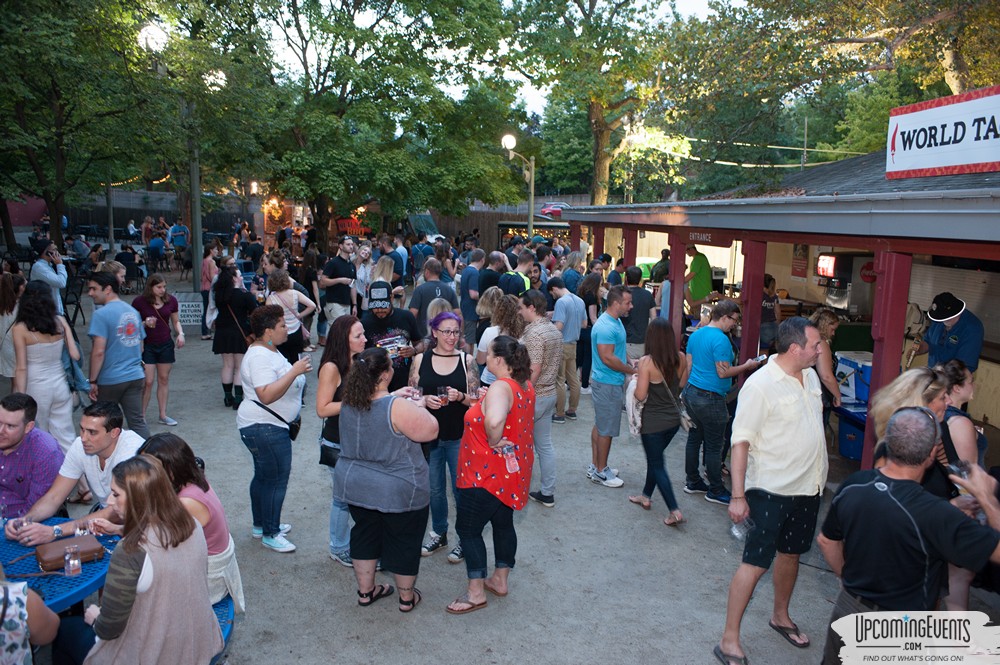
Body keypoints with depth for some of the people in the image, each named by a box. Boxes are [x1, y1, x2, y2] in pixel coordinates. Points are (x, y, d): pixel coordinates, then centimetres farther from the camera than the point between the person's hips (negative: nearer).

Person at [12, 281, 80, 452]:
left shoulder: (20, 329, -11)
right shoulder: (60, 321, -3)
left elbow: (21, 368, -12)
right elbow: (75, 355, -3)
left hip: (36, 389, -3)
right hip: (60, 385, 3)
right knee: (65, 436, 10)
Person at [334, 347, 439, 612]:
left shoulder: (350, 402, -5)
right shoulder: (398, 408, -27)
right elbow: (430, 430, -17)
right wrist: (418, 407, -1)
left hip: (355, 486, 6)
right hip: (398, 491, -6)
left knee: (365, 535, 22)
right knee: (404, 541, 13)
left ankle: (365, 590, 35)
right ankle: (407, 597, 29)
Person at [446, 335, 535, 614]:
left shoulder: (500, 387, -27)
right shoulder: (525, 386, 3)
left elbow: (494, 420, -49)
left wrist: (494, 442, -29)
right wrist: (482, 401, 12)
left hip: (489, 474, -9)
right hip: (513, 472, 10)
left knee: (467, 528, 4)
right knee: (503, 523, 21)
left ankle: (476, 593, 13)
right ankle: (500, 580, 35)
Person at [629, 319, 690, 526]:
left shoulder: (647, 362, -21)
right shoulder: (681, 359, -6)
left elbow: (640, 395, -20)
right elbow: (681, 386, 7)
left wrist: (635, 381, -1)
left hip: (653, 422, -6)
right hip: (674, 419, 6)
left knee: (657, 464, 6)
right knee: (655, 457, 24)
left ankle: (675, 511, 0)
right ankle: (646, 496, 38)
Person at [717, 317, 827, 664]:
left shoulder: (810, 376, 4)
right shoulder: (760, 385, -20)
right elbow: (741, 441, -20)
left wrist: (817, 478, 18)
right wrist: (738, 496, -21)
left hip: (808, 487, 8)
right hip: (771, 491, -7)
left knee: (791, 554, 21)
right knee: (755, 563, -3)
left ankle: (780, 616, 42)